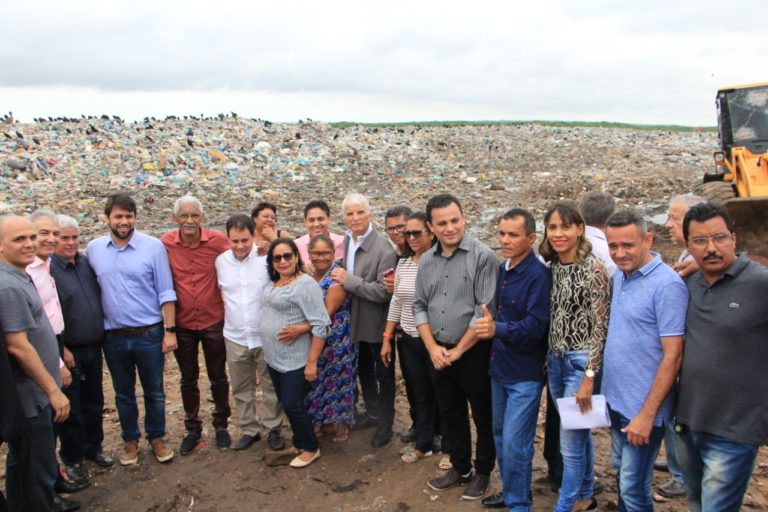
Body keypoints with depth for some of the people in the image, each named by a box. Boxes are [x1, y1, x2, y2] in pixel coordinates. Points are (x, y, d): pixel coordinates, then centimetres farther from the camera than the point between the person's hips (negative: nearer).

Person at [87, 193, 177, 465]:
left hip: (149, 334, -2)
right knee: (123, 393, 17)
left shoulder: (153, 246, -9)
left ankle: (157, 437, 31)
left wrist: (170, 330, -9)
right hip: (113, 337, 3)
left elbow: (166, 292, -7)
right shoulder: (94, 249, 1)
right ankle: (130, 439, 35)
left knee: (154, 392, 12)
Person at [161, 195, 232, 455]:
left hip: (214, 321, -1)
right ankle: (192, 428, 36)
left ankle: (221, 425, 35)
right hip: (182, 324, 1)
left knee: (218, 377, 15)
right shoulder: (166, 243, -10)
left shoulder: (218, 240, -14)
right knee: (188, 379, 17)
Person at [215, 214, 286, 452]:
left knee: (271, 386, 10)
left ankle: (273, 429, 28)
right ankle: (249, 429, 33)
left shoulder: (267, 258, -13)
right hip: (235, 337, 3)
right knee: (241, 388, 16)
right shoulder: (221, 261, -2)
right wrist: (230, 311, 8)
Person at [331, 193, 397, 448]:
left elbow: (384, 291, -26)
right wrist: (338, 278, -13)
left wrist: (348, 280, -25)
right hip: (356, 322, 7)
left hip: (377, 324, -7)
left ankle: (385, 422, 30)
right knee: (364, 371, 23)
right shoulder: (345, 241, 0)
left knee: (383, 375, 12)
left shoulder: (383, 248, -21)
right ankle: (373, 412, 43)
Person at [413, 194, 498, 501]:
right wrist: (433, 348, -3)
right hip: (439, 354, 5)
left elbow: (486, 310, -17)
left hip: (474, 352, -5)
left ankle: (483, 473, 29)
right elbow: (419, 306, 9)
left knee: (483, 417, 10)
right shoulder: (426, 261, 5)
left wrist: (458, 350, -12)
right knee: (451, 415, 18)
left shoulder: (482, 256, -13)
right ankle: (460, 469, 35)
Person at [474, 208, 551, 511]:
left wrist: (497, 329, -36)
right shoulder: (501, 270, 5)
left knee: (515, 444, -2)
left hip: (525, 374, -8)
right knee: (500, 436, 19)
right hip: (499, 367, 8)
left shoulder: (538, 275, -18)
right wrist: (487, 329, 0)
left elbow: (536, 326, -25)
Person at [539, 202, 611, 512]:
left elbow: (600, 326, -14)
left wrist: (589, 376, -16)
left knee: (570, 442, -1)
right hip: (555, 360, 6)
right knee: (579, 432, 21)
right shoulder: (550, 268, 5)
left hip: (581, 361, -6)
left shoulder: (593, 269, -13)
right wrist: (549, 359, 9)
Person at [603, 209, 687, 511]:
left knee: (633, 487, 4)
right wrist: (593, 379, 8)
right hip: (615, 399, 7)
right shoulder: (619, 277, 5)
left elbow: (672, 356, -20)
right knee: (621, 473, 22)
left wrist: (647, 415, -19)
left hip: (643, 407, -7)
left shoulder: (667, 284, -18)